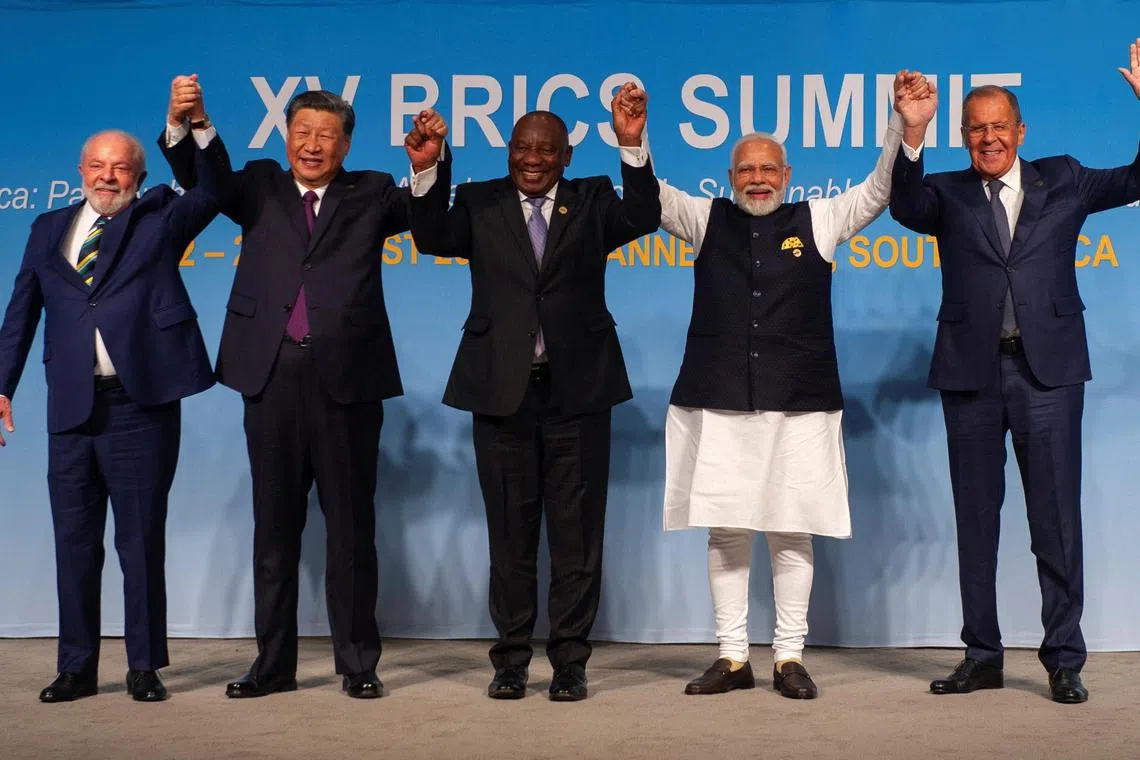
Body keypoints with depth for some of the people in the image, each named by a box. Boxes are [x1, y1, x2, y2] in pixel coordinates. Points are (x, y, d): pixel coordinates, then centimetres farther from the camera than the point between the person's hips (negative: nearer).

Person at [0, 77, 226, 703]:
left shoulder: (161, 219, 7)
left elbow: (214, 187, -10)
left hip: (141, 404, -3)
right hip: (72, 409, 3)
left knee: (142, 540, 3)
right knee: (74, 541, 9)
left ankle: (144, 667, 12)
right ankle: (77, 668, 19)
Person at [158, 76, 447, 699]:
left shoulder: (370, 194, 10)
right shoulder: (260, 187, 13)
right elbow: (201, 181, -2)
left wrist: (425, 167, -27)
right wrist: (181, 126, -21)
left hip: (347, 377, -1)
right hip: (273, 375, 2)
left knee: (351, 526, 5)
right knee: (274, 526, 9)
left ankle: (357, 663, 15)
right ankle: (274, 663, 19)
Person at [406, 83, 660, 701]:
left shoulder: (592, 201, 7)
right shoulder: (480, 203, 8)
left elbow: (642, 219, -10)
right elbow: (432, 239, -7)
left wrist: (632, 148, -22)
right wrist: (430, 171, -20)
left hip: (577, 389, 0)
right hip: (502, 389, 1)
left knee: (577, 534, 4)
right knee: (510, 534, 8)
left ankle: (569, 661, 13)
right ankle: (511, 660, 18)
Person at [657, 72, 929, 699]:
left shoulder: (818, 220, 10)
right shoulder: (706, 219, 12)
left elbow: (879, 191, 4)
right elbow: (651, 194, 3)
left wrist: (903, 125, -10)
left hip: (799, 404, -1)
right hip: (717, 403, 1)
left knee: (792, 532, 2)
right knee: (725, 531, 4)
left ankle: (790, 657, 12)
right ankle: (732, 658, 14)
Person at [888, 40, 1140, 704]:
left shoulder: (1062, 181, 11)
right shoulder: (949, 194, 8)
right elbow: (905, 207, -11)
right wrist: (912, 138, -27)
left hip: (1048, 370, -1)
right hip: (972, 374, 1)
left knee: (1057, 520, 1)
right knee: (976, 521, 9)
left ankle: (1064, 660, 11)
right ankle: (983, 656, 19)